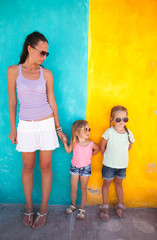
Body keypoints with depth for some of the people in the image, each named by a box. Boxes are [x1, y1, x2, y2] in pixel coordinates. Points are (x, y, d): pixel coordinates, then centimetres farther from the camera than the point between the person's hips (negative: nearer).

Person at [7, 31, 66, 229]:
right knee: (28, 167, 12)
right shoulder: (13, 71, -2)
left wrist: (58, 128, 6)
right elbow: (12, 102, 2)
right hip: (26, 126, 0)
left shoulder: (46, 74, 0)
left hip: (47, 124, 1)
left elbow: (52, 101, 4)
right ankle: (29, 207, 33)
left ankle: (44, 208, 28)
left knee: (45, 167, 8)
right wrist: (13, 129, 3)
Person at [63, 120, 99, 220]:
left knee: (83, 189, 11)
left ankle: (82, 209, 28)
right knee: (73, 189, 10)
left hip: (86, 168, -1)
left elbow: (97, 149, 6)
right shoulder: (74, 143, -15)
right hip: (75, 167, 1)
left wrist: (90, 155, -1)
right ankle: (73, 205, 35)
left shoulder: (91, 143, -15)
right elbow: (68, 151, 1)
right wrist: (65, 142, -12)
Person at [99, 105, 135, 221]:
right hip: (109, 164, -2)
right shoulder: (109, 132, -18)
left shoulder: (129, 133, -10)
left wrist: (120, 155, 8)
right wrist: (106, 157, 2)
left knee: (119, 183, 21)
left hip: (122, 165, 3)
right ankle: (105, 207, 30)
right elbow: (102, 146, -7)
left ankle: (120, 205, 39)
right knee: (107, 183, 12)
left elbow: (128, 147, 6)